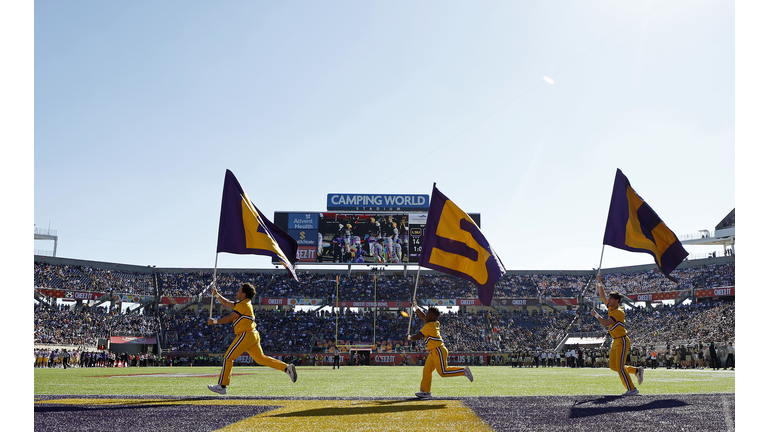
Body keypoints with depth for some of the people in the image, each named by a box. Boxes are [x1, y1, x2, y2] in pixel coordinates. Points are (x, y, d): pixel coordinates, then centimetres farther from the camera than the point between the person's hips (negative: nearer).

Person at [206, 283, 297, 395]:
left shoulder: (243, 305, -11)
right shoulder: (242, 304, 19)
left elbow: (228, 319, -12)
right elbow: (226, 303, 27)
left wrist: (214, 321, -1)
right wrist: (216, 294, 20)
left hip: (246, 335, -10)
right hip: (253, 335, 10)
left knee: (228, 358, -2)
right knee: (261, 358, 8)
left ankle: (222, 386, 2)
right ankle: (287, 368, -2)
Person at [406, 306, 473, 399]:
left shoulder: (428, 326, -15)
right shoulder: (436, 324, 11)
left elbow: (417, 337, -14)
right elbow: (423, 317, 25)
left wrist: (409, 337, 4)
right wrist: (416, 307, 25)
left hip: (439, 351, -10)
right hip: (434, 352, 10)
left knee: (443, 372, -8)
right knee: (426, 370, 7)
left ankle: (464, 371, -2)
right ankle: (426, 391, 10)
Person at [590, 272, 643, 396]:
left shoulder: (619, 312, -18)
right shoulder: (611, 308, 7)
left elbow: (606, 323, -26)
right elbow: (602, 296, 11)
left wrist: (596, 314, -17)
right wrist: (599, 283, 3)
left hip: (622, 341, -9)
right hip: (616, 342, 9)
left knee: (620, 367, -9)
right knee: (613, 366, 9)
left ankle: (632, 389, 0)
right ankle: (637, 370, 22)